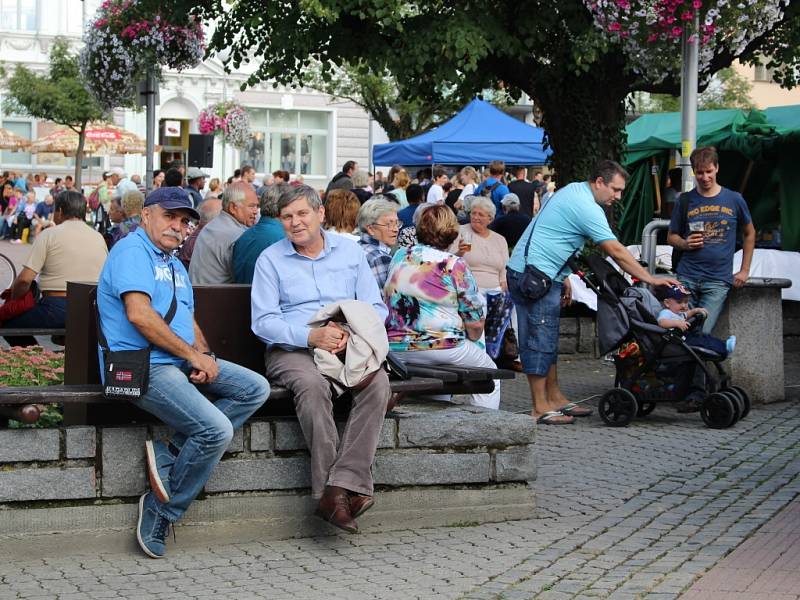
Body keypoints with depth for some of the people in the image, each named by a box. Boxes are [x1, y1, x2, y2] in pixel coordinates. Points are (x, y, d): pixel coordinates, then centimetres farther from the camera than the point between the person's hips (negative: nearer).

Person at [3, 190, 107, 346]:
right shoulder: (99, 238, 10)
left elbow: (25, 279, -9)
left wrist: (12, 302, 8)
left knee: (7, 321, 13)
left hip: (57, 309, -6)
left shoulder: (49, 235, -4)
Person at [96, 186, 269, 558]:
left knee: (255, 389, -4)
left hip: (180, 362, 10)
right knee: (217, 430, -24)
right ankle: (161, 513, -7)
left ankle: (170, 453, -10)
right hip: (142, 367, -10)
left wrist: (203, 354, -2)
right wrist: (193, 355, -14)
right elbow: (139, 315, -19)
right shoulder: (132, 252, -7)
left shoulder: (175, 266, 25)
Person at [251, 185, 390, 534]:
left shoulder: (349, 251, 15)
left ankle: (343, 485, -36)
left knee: (378, 381, -31)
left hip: (348, 347, 2)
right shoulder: (270, 259, 8)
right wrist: (311, 336, -18)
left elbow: (376, 308, 10)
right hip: (291, 349, -2)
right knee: (312, 385, -37)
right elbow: (263, 322, -3)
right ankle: (331, 491, -33)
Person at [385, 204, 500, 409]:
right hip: (443, 348, -6)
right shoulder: (455, 266, -9)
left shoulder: (399, 256, 5)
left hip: (397, 348, 6)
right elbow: (475, 322, -6)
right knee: (489, 371, 17)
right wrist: (473, 339, 16)